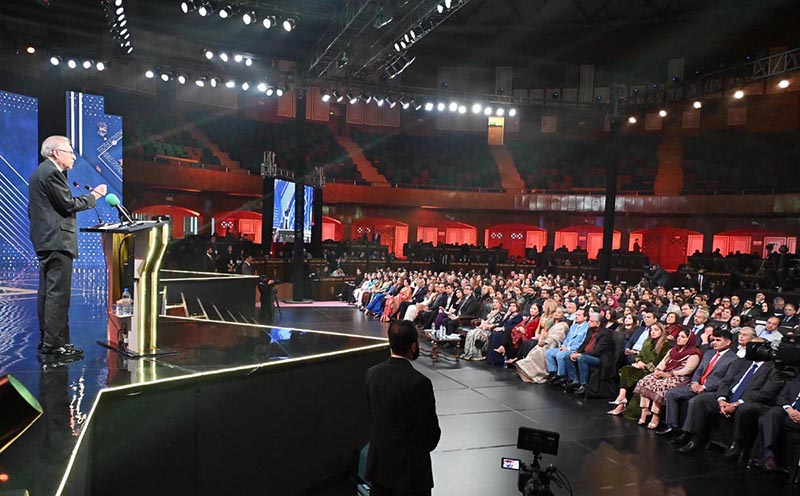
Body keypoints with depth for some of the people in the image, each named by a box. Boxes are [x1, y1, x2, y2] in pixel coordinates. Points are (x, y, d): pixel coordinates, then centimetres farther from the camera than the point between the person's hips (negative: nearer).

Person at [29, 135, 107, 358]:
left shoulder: (40, 172, 20)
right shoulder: (52, 173, -13)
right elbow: (68, 204, -16)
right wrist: (93, 196, -4)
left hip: (44, 240, 11)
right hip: (57, 240, -11)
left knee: (47, 292, 13)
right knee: (58, 293, -10)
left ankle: (45, 340, 19)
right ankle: (56, 343, -8)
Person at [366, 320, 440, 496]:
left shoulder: (372, 373, -5)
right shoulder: (419, 382, -25)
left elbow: (373, 415, 6)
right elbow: (431, 430, -15)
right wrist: (426, 446, 6)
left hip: (377, 462, 6)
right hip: (409, 467, -6)